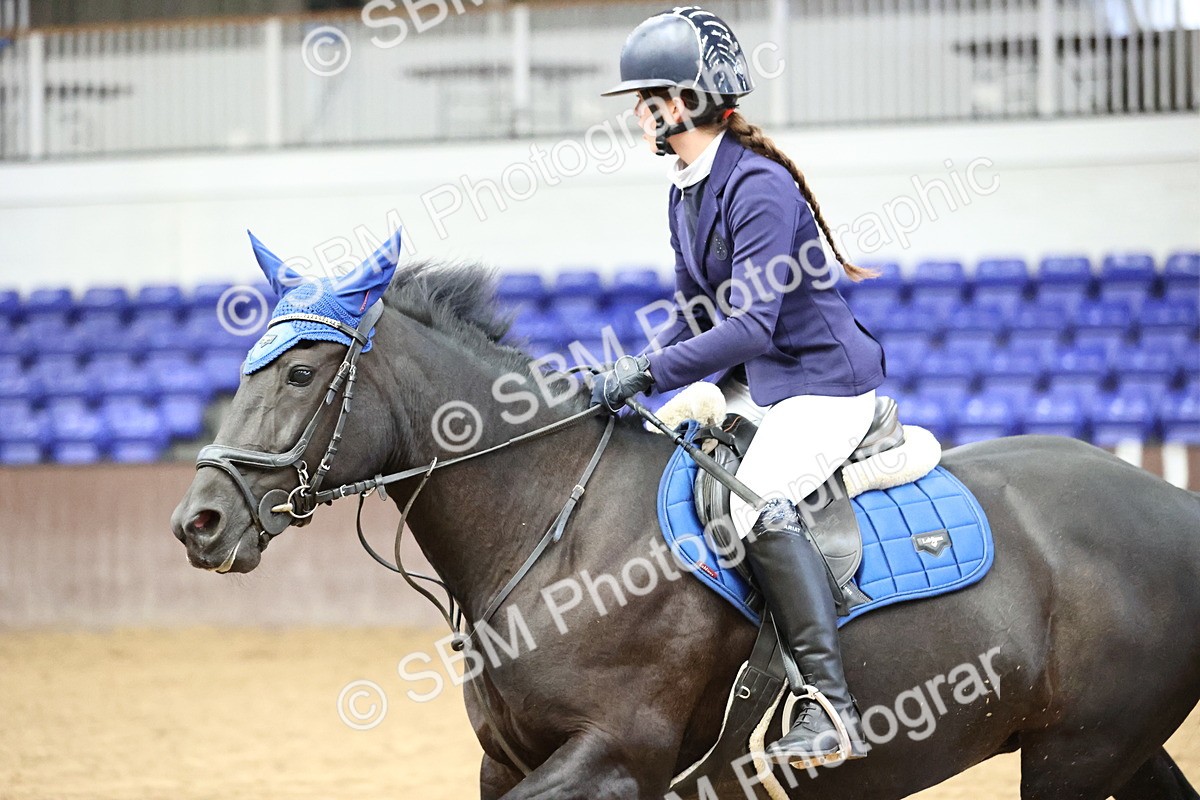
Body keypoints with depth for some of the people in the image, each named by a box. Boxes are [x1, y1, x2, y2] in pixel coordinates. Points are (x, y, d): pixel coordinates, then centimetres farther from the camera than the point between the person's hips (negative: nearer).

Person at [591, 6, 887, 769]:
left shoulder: (758, 188, -21)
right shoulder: (686, 192, 8)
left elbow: (751, 326, -28)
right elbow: (699, 312, 15)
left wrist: (649, 372, -29)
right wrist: (635, 369, -1)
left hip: (825, 383, -10)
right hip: (755, 384, 10)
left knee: (758, 501, -31)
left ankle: (832, 706, -30)